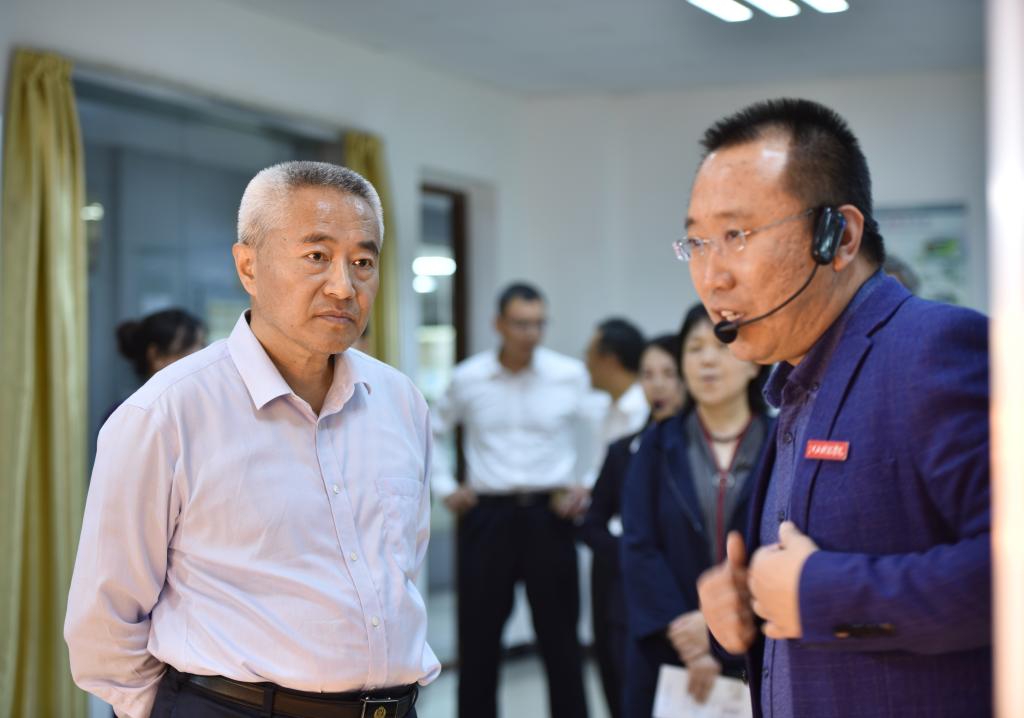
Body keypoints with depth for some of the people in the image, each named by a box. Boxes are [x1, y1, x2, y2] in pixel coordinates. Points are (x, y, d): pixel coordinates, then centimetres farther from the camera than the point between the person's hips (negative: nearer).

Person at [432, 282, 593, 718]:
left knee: (559, 633, 4)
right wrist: (445, 487, 8)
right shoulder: (468, 379, 2)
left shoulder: (571, 376, -1)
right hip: (488, 514, 1)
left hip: (549, 514, -1)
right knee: (478, 633, 6)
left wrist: (583, 485, -2)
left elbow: (590, 438, 10)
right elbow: (430, 433, 16)